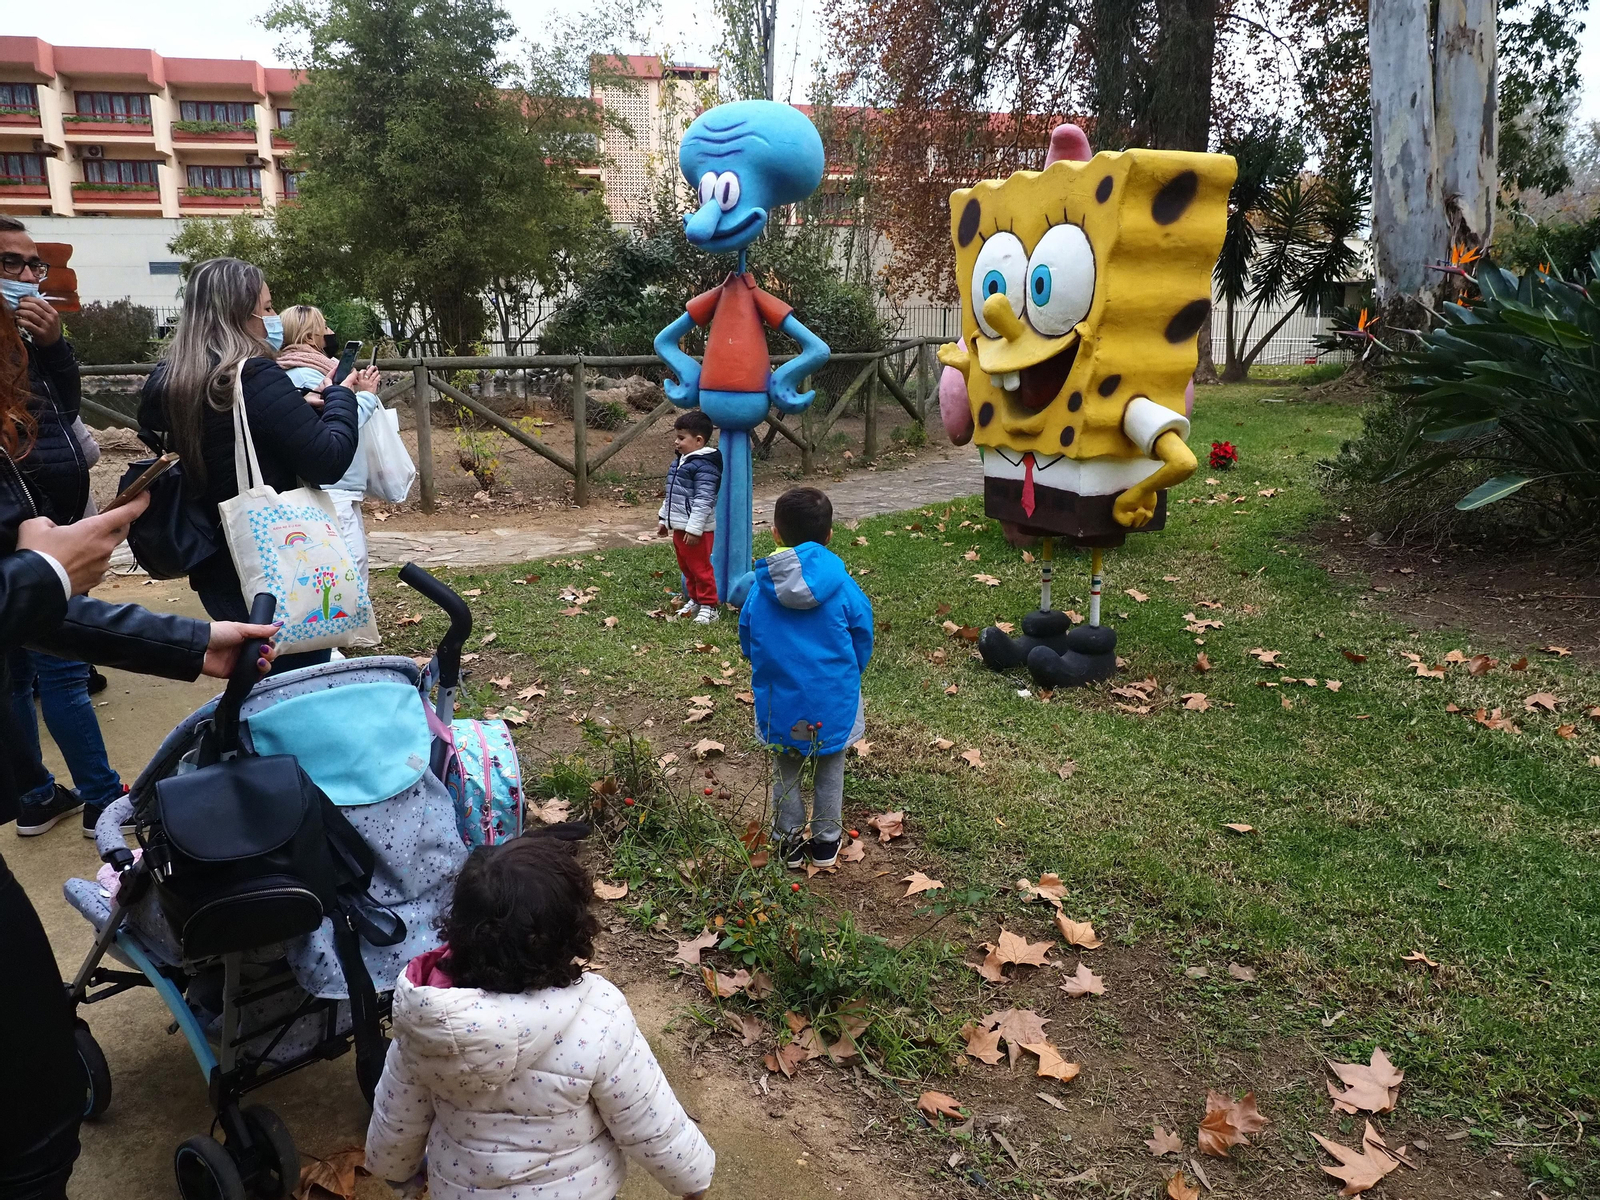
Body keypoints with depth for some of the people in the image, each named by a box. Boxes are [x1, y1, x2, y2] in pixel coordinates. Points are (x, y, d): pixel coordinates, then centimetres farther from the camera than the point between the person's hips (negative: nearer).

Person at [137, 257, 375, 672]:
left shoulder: (167, 380, 5)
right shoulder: (254, 375, -20)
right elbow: (329, 461, -22)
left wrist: (309, 407, 11)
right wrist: (341, 396, -5)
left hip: (213, 565, 8)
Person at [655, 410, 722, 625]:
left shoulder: (704, 466, -19)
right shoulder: (679, 461, 12)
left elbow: (703, 501, -24)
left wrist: (694, 528, -26)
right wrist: (664, 519, 23)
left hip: (696, 529, -10)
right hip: (679, 526, 10)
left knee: (700, 567, -2)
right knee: (686, 567, 19)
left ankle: (708, 606, 8)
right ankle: (694, 600, 32)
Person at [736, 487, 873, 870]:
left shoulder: (758, 590, -9)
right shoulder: (840, 584, -14)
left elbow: (747, 644, 4)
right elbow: (862, 636, -3)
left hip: (779, 700, 1)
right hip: (833, 700, -1)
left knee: (785, 771, 19)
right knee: (830, 771, 17)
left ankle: (789, 841, 30)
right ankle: (826, 842, 29)